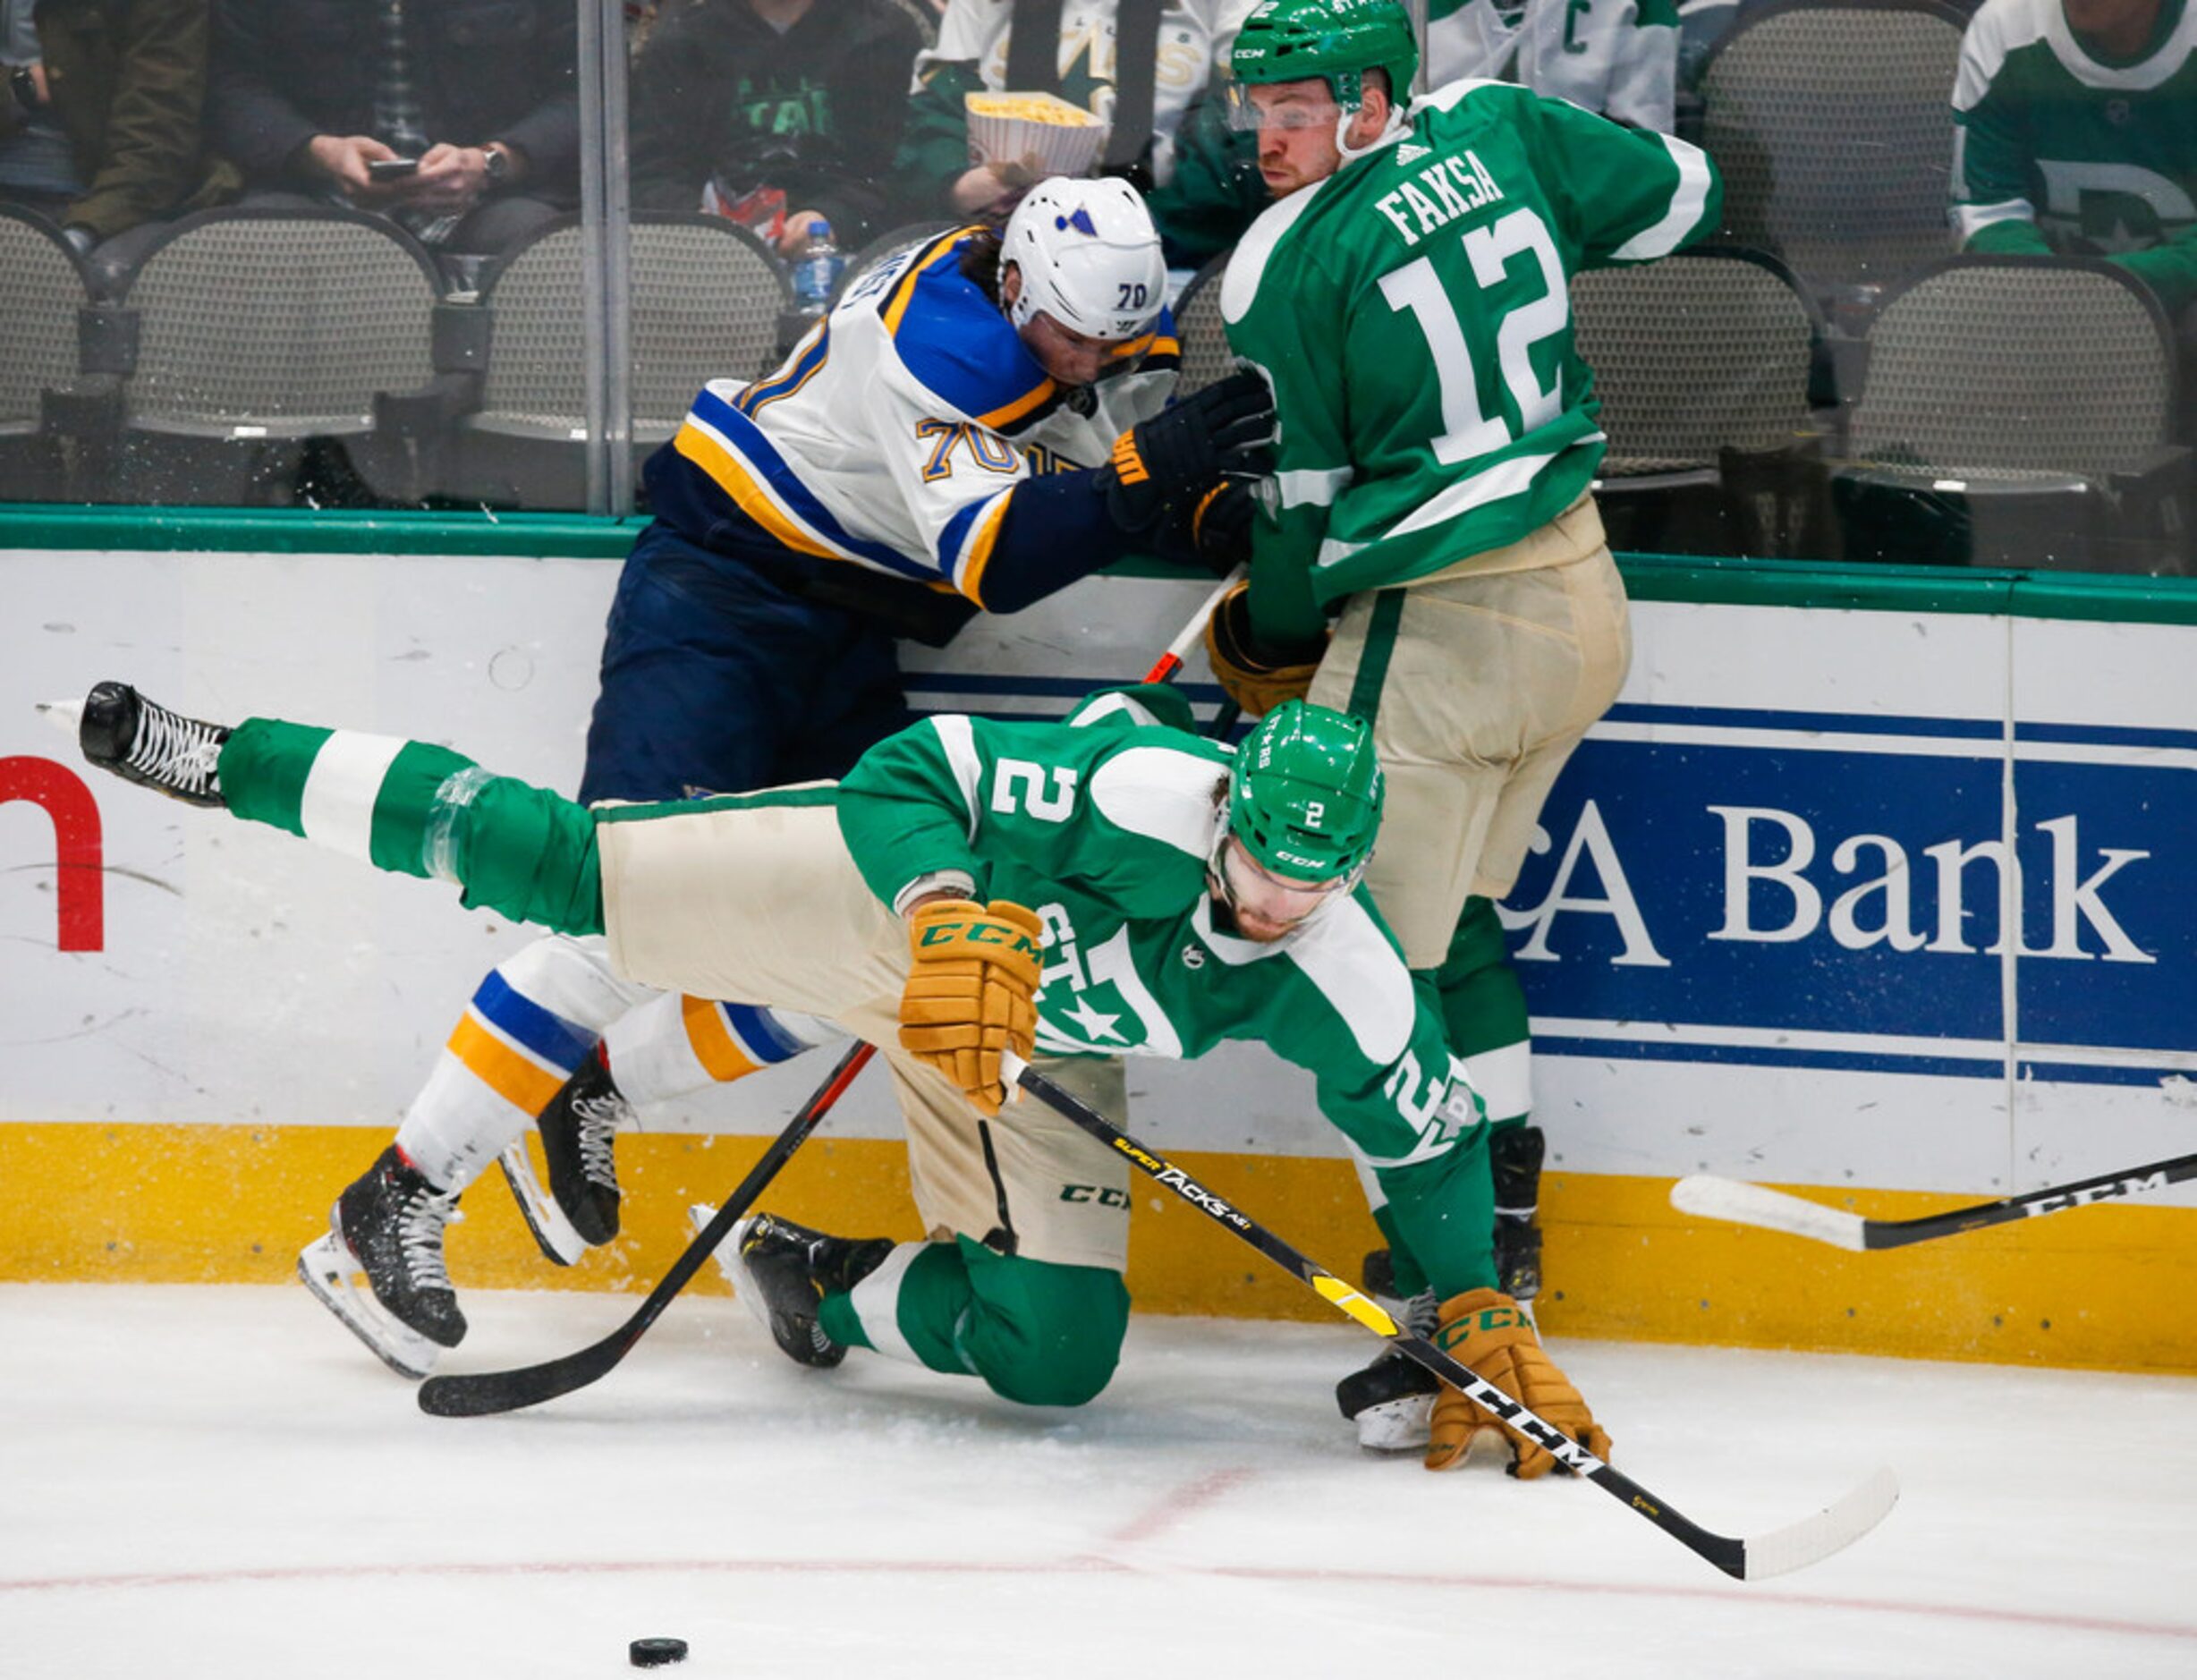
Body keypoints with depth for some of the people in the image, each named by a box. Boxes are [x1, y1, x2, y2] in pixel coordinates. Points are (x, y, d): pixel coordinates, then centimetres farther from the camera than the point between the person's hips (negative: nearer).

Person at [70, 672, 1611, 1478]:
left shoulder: (1341, 985, -24)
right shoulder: (1137, 794, -36)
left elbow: (1433, 1138, -9)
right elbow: (912, 772, -30)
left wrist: (1483, 1318, -15)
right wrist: (950, 915, -47)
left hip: (1027, 1054, 5)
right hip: (884, 896, -4)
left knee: (1052, 1353, -6)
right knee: (565, 869, -12)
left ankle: (819, 1278, 24)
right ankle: (232, 763, 2)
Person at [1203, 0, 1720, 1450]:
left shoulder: (1287, 265, -13)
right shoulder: (1499, 132, 3)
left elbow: (1294, 499, -5)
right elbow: (1680, 197, 18)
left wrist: (1271, 644, 13)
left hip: (1438, 644, -8)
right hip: (1581, 606, 8)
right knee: (1453, 910, 26)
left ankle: (1455, 1316, -12)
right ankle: (1504, 1214, 34)